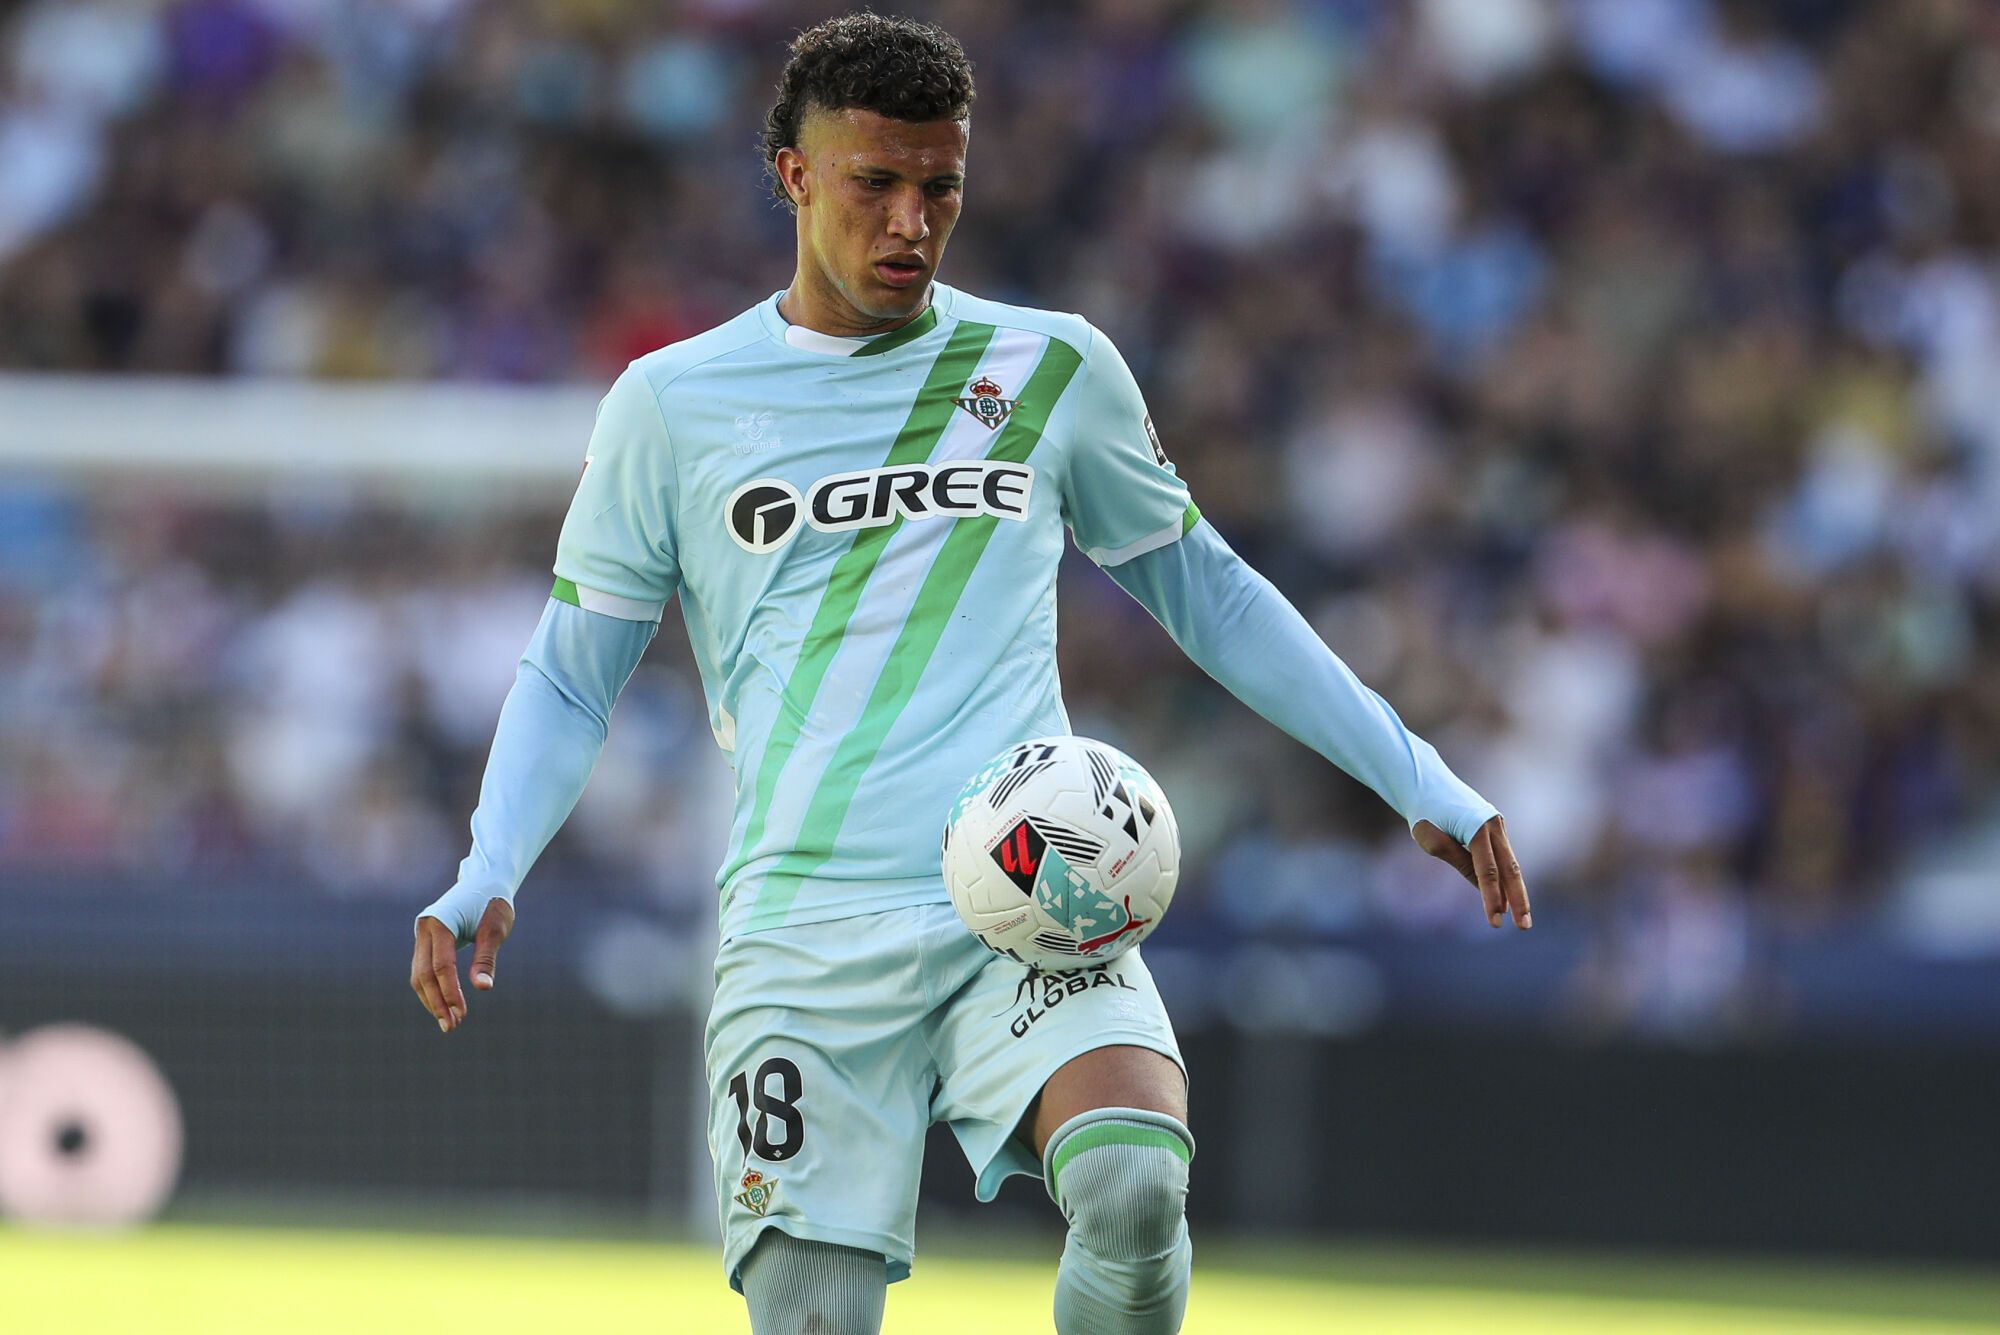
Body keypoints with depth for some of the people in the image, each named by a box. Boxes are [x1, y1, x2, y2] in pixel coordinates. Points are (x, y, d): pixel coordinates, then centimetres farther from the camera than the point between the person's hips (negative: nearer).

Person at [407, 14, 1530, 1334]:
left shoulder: (1052, 370, 11)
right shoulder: (671, 406, 8)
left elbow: (1207, 592, 22)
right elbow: (569, 678, 13)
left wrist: (1419, 780, 18)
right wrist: (487, 875, -5)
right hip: (804, 935, 0)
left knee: (1135, 1189, -29)